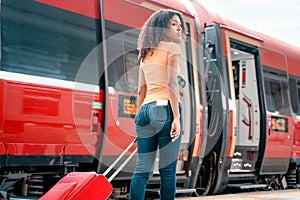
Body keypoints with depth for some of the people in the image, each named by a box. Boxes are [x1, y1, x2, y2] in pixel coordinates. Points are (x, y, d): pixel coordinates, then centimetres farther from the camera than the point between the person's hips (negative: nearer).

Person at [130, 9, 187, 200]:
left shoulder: (147, 53, 21)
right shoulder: (172, 48, 0)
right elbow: (171, 84, -12)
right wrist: (176, 117, -15)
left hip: (146, 110, 7)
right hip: (165, 108, -7)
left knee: (142, 169, 3)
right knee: (168, 170, -2)